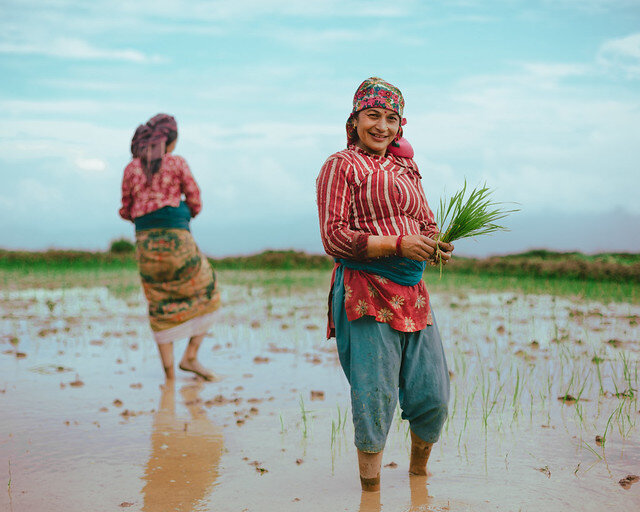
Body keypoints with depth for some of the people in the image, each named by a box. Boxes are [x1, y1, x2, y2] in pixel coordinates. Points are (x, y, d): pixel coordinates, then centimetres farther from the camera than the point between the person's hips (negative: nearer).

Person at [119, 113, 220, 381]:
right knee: (206, 294, 13)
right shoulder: (177, 163, -1)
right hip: (176, 239, -4)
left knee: (161, 308, 10)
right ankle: (190, 356, 4)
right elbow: (195, 204, 2)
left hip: (145, 241, 4)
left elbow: (126, 211, 12)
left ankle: (169, 373, 7)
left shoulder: (131, 169, 8)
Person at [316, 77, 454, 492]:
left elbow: (426, 223, 22)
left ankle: (418, 472, 32)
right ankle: (370, 488, 14)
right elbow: (334, 237, -9)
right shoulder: (341, 166, -1)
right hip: (367, 294, -6)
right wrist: (398, 244, -17)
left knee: (434, 396, 8)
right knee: (375, 397, -4)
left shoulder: (405, 167, 18)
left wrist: (436, 248, -2)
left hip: (413, 291, 6)